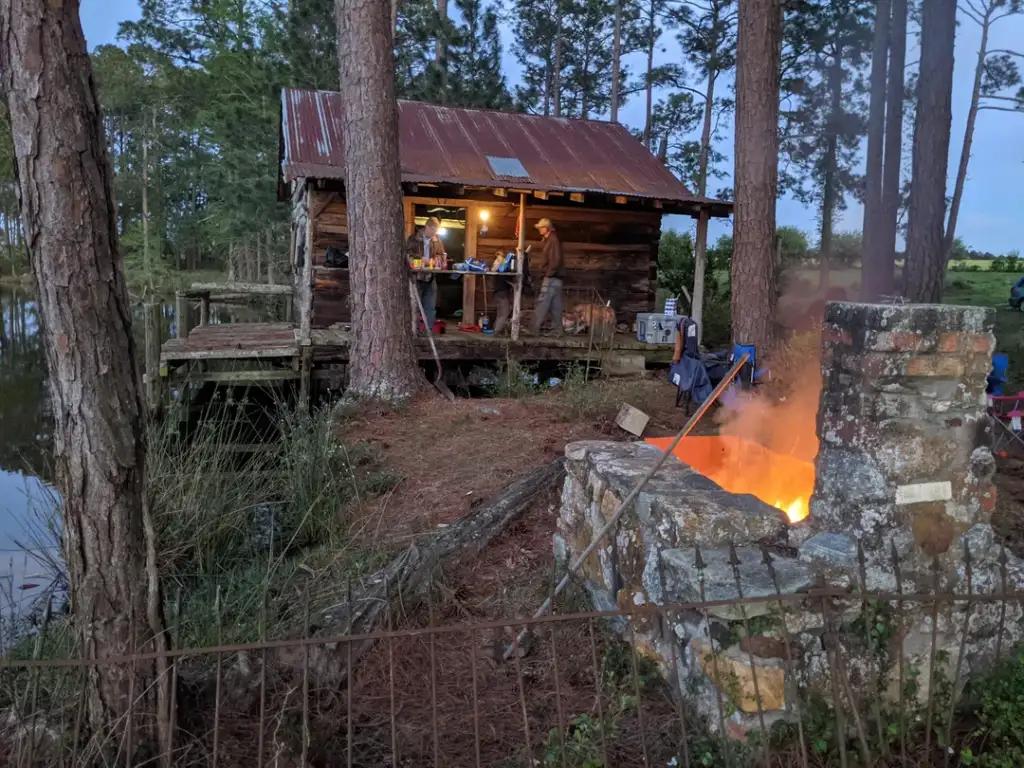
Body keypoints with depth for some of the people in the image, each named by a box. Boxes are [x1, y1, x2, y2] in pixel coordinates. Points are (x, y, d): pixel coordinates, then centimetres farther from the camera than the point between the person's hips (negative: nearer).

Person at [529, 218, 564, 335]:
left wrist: (547, 273, -18)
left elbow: (556, 260, -19)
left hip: (551, 278, -10)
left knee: (541, 304, -11)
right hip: (554, 279, 10)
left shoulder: (553, 240, -10)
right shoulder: (548, 241, 19)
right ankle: (557, 331, 9)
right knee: (555, 306, 8)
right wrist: (536, 265, 19)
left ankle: (533, 330, -12)